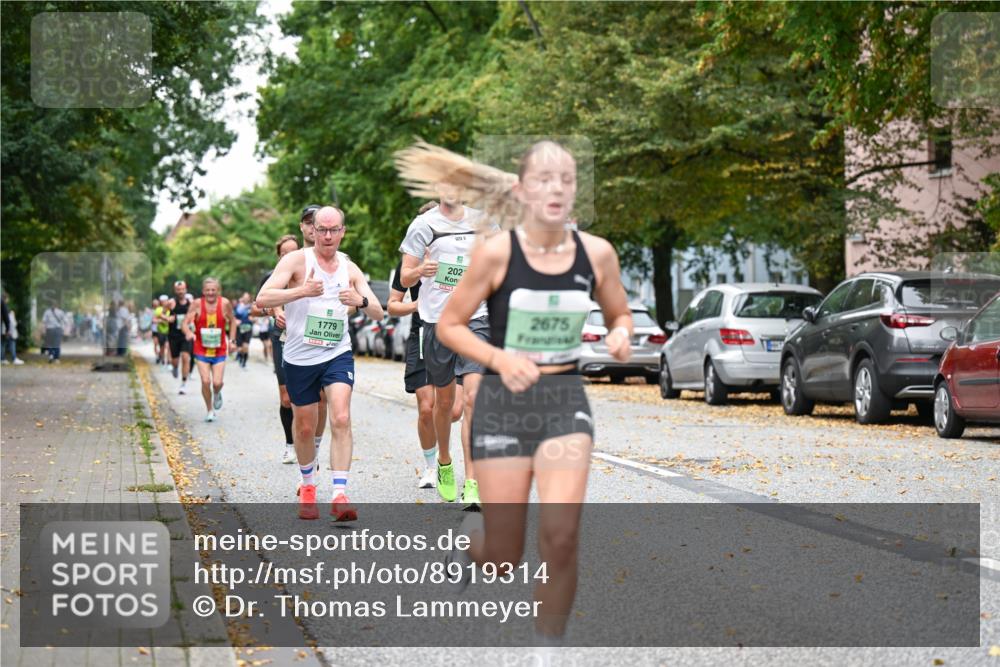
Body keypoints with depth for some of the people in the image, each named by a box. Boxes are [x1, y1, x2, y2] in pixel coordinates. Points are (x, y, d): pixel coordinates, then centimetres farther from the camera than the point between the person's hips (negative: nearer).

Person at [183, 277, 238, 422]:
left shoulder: (225, 303, -6)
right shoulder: (197, 304, -10)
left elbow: (232, 320, 10)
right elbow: (185, 323, -10)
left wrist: (232, 339, 4)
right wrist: (188, 333, -31)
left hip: (219, 351, 0)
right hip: (201, 350, 0)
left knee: (217, 382, -8)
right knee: (205, 381, -9)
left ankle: (217, 394, 30)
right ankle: (209, 410, 13)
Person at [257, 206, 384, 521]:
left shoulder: (350, 268, 4)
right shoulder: (296, 260, -8)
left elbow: (378, 313, 1)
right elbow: (262, 298, -20)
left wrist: (361, 301, -22)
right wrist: (302, 291, -35)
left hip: (337, 355, 1)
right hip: (299, 357, -1)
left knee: (341, 419, -17)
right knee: (305, 427, 11)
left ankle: (340, 495, -19)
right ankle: (308, 486, 35)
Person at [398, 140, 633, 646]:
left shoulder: (596, 253, -1)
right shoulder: (497, 252, -10)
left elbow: (620, 314, 16)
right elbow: (448, 325, -3)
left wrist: (620, 335, -8)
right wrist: (500, 358, -19)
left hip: (566, 400, 2)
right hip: (504, 402, -2)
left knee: (561, 537, -17)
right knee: (503, 560, 3)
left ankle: (550, 644, 5)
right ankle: (473, 536, 41)